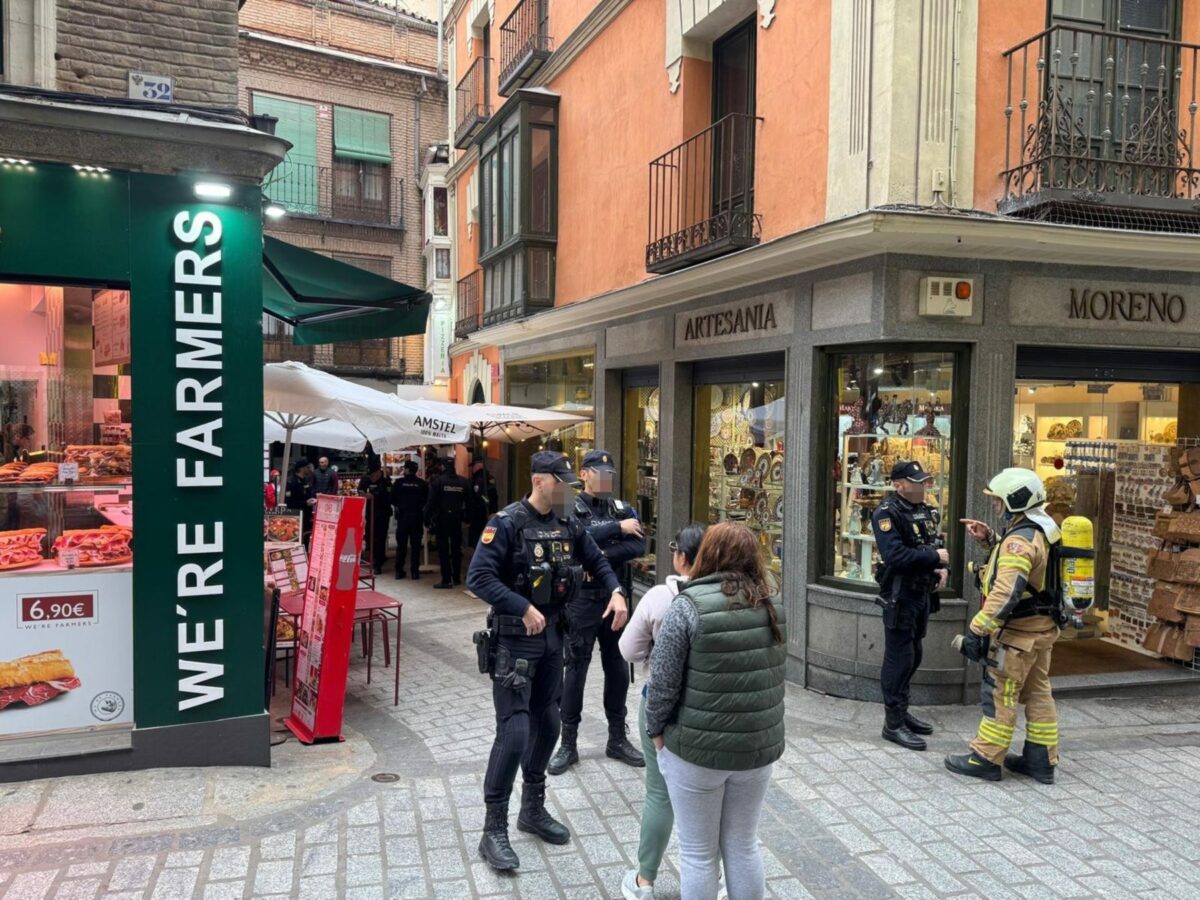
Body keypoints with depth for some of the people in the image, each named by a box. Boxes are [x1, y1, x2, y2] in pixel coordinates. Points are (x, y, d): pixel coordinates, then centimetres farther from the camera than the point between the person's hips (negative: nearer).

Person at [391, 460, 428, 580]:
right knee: (415, 545, 5)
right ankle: (415, 571, 4)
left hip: (402, 515, 0)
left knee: (401, 544, 7)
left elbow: (392, 499, -2)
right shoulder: (422, 483, -3)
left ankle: (399, 571, 8)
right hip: (417, 516, 0)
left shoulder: (399, 482, -6)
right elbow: (426, 500, 1)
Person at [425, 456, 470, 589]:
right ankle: (457, 578, 18)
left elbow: (431, 502, -11)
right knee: (456, 548, 13)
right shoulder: (463, 481, 4)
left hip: (442, 518, -4)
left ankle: (446, 580, -5)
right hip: (457, 518, 4)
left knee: (443, 549, -1)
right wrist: (467, 517, 14)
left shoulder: (438, 481, -9)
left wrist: (427, 518, -6)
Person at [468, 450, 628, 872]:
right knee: (514, 731, -9)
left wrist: (616, 592, -2)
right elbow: (478, 577, -22)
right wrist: (523, 609, -27)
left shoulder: (568, 524, 4)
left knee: (546, 724, 15)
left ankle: (533, 809, 34)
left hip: (553, 635, 7)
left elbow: (596, 561, 16)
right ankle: (493, 832, 5)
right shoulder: (507, 523, -16)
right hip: (514, 639, -7)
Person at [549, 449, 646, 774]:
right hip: (582, 601, -4)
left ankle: (618, 739, 26)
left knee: (618, 669, 12)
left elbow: (639, 545, -9)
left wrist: (602, 555, -19)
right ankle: (568, 744, 17)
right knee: (575, 671, 5)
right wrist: (618, 528, -19)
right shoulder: (570, 510, -4)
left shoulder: (623, 509, 7)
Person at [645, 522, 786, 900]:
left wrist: (656, 730, -1)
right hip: (759, 746, 5)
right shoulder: (773, 604, 0)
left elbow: (663, 681, -15)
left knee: (698, 852, 12)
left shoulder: (689, 605, -17)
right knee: (743, 846, 21)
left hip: (697, 748, -4)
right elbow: (773, 674, 9)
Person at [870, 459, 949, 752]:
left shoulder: (926, 511, 12)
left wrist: (943, 568, -1)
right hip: (899, 596, -9)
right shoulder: (887, 513, -16)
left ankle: (902, 711, 30)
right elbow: (895, 555, -27)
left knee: (913, 656, 17)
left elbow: (935, 545, 19)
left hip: (923, 594, 9)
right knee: (899, 659, -4)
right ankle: (893, 724, 4)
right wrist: (934, 557, -19)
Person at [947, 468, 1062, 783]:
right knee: (1038, 692, 16)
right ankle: (1041, 760, 25)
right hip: (1042, 627, 10)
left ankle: (985, 759, 9)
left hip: (1018, 631, -10)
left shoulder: (1020, 539, -23)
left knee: (1000, 694, 0)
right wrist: (989, 538, 11)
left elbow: (1006, 592, -31)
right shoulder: (1043, 531, 9)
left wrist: (977, 629, -29)